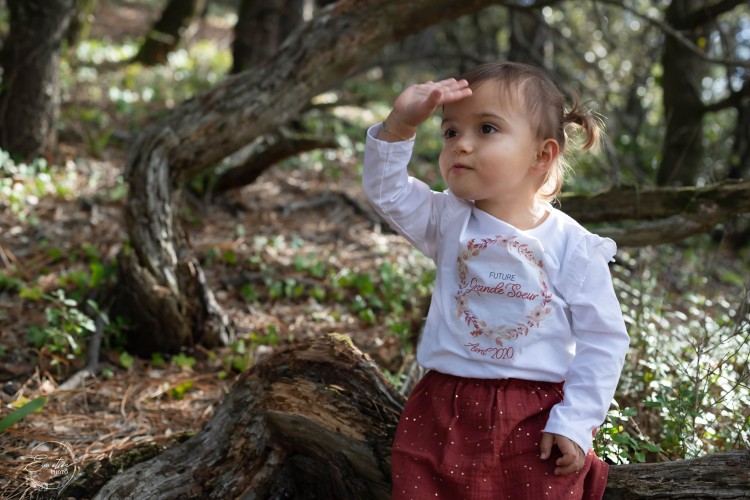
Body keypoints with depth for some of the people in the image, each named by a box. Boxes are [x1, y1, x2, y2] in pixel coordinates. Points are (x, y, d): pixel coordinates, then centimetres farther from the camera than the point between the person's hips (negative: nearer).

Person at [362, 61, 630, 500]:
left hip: (537, 423, -2)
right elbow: (386, 191, -7)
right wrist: (400, 126, -21)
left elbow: (604, 341, -4)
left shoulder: (576, 248, -6)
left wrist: (576, 423, -8)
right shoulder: (447, 220, 3)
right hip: (443, 417, 2)